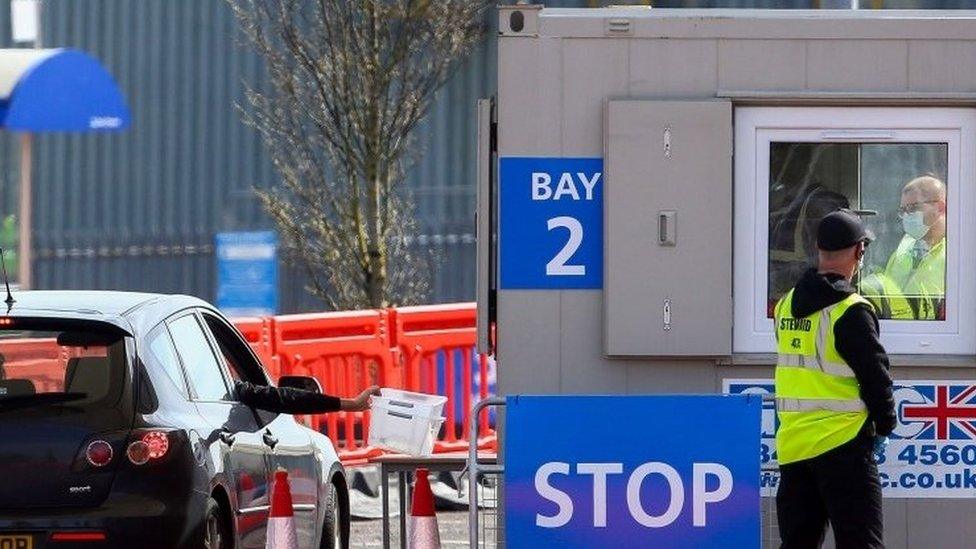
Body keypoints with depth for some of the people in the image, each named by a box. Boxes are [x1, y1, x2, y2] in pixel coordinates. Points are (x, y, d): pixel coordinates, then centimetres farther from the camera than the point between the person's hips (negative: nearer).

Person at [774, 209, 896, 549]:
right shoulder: (851, 311, -13)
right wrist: (884, 425, 5)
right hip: (842, 444, -6)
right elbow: (875, 376, -11)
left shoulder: (786, 306, 8)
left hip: (792, 444, 6)